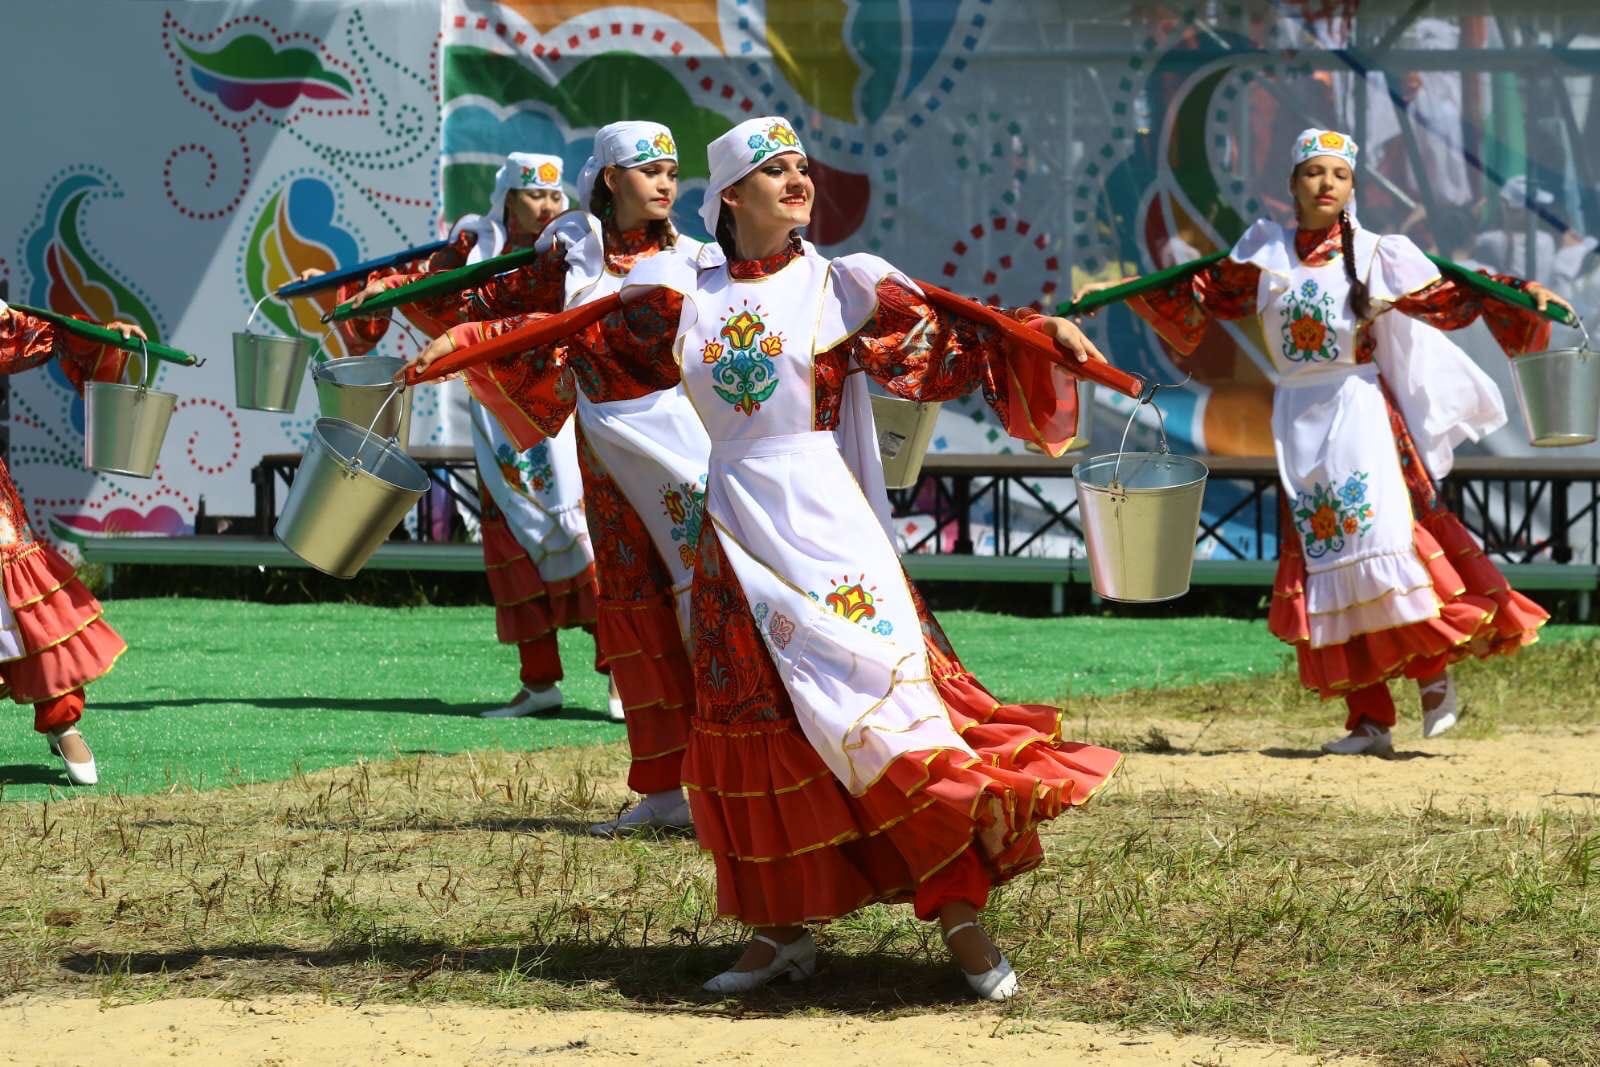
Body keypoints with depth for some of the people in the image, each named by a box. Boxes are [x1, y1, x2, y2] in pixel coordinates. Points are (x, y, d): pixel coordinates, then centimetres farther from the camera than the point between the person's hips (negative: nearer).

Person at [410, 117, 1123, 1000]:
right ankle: (783, 929, 14)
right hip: (737, 526, 3)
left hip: (828, 520, -3)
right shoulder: (683, 294, 9)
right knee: (752, 726, 4)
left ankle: (960, 912, -10)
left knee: (877, 697, -14)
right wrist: (467, 341, 10)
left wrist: (1040, 333, -20)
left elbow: (946, 345, -6)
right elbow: (581, 340, 14)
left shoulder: (843, 287, 2)